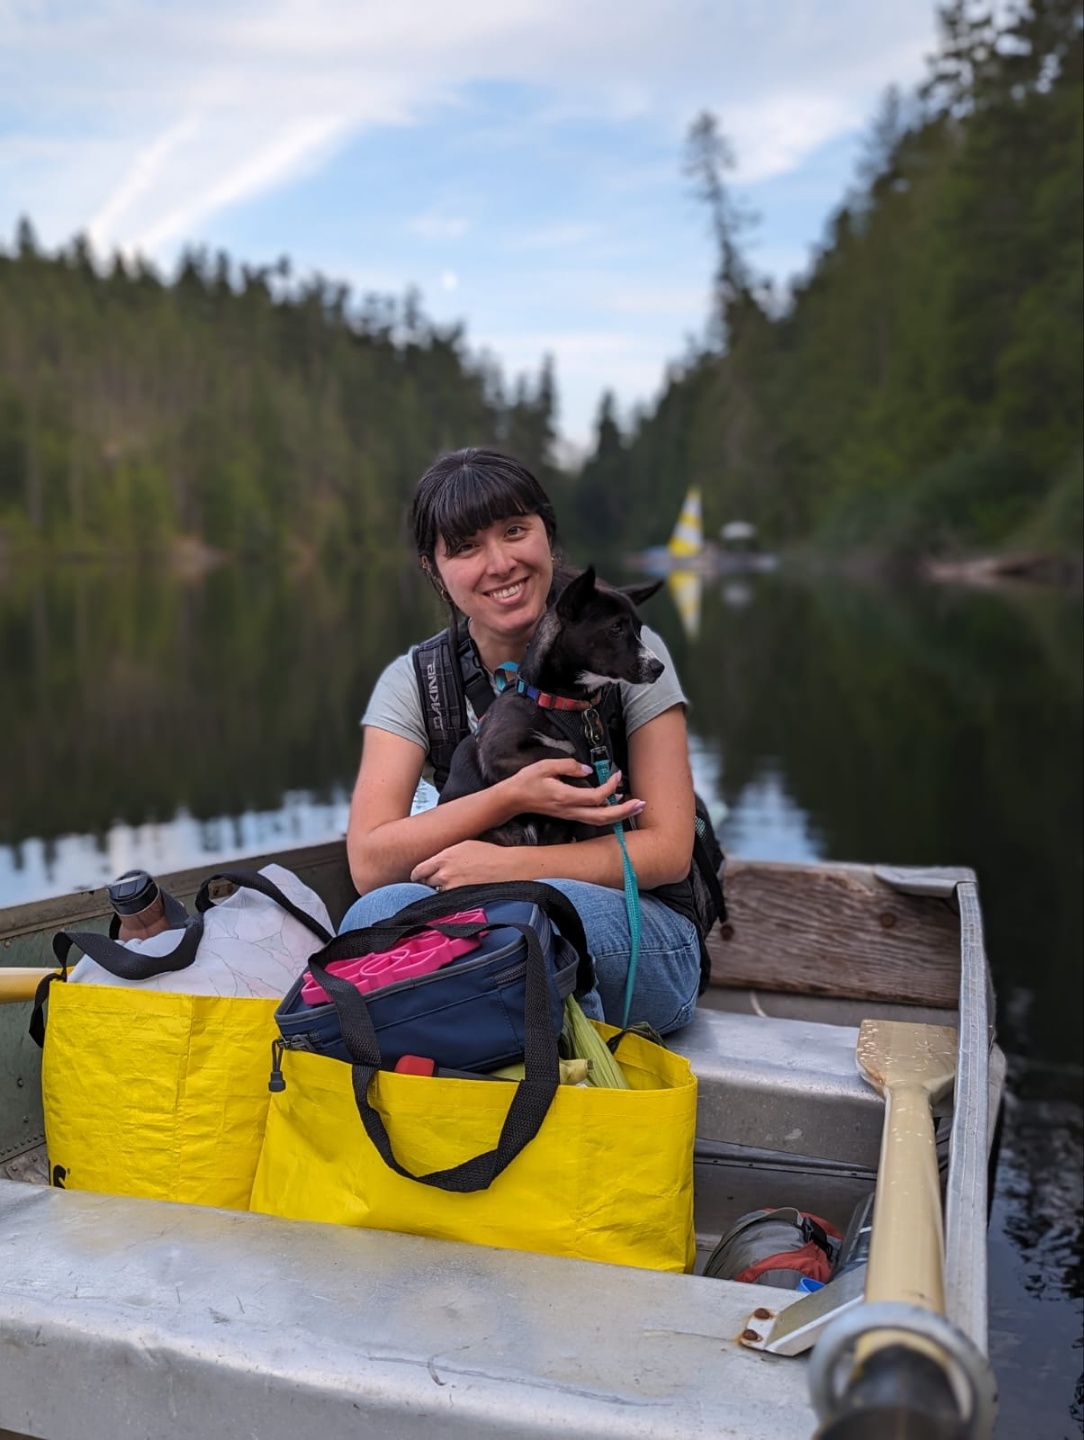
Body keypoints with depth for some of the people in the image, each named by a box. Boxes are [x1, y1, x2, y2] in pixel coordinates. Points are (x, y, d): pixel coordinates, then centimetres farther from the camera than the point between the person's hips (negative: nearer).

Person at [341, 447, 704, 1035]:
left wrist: (504, 865, -19)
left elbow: (668, 849, -8)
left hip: (636, 940, -1)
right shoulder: (414, 682, 2)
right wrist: (510, 798, -20)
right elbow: (369, 862, -9)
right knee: (380, 911, -30)